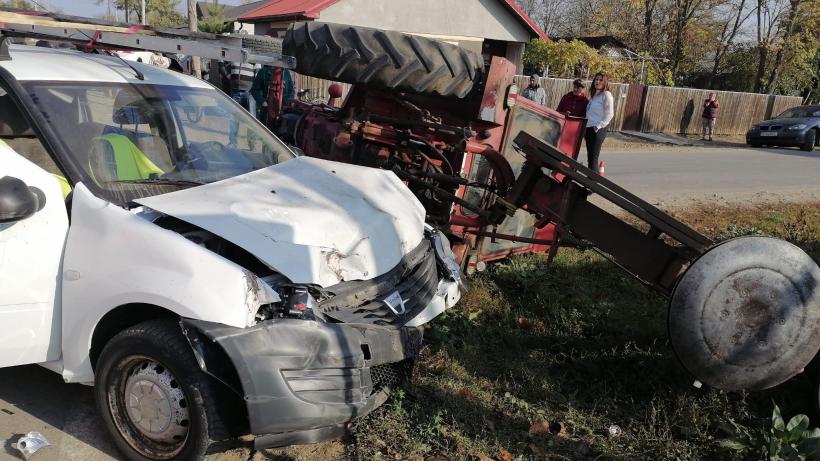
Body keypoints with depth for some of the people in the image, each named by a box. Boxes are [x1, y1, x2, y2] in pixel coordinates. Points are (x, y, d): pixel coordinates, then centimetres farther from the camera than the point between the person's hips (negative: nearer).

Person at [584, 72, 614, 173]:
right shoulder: (594, 94, 17)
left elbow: (609, 114, -13)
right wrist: (585, 128, 14)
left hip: (598, 130, -8)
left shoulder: (606, 95, -7)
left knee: (593, 158, -10)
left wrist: (598, 126, -17)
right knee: (590, 158, 9)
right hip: (589, 129, 8)